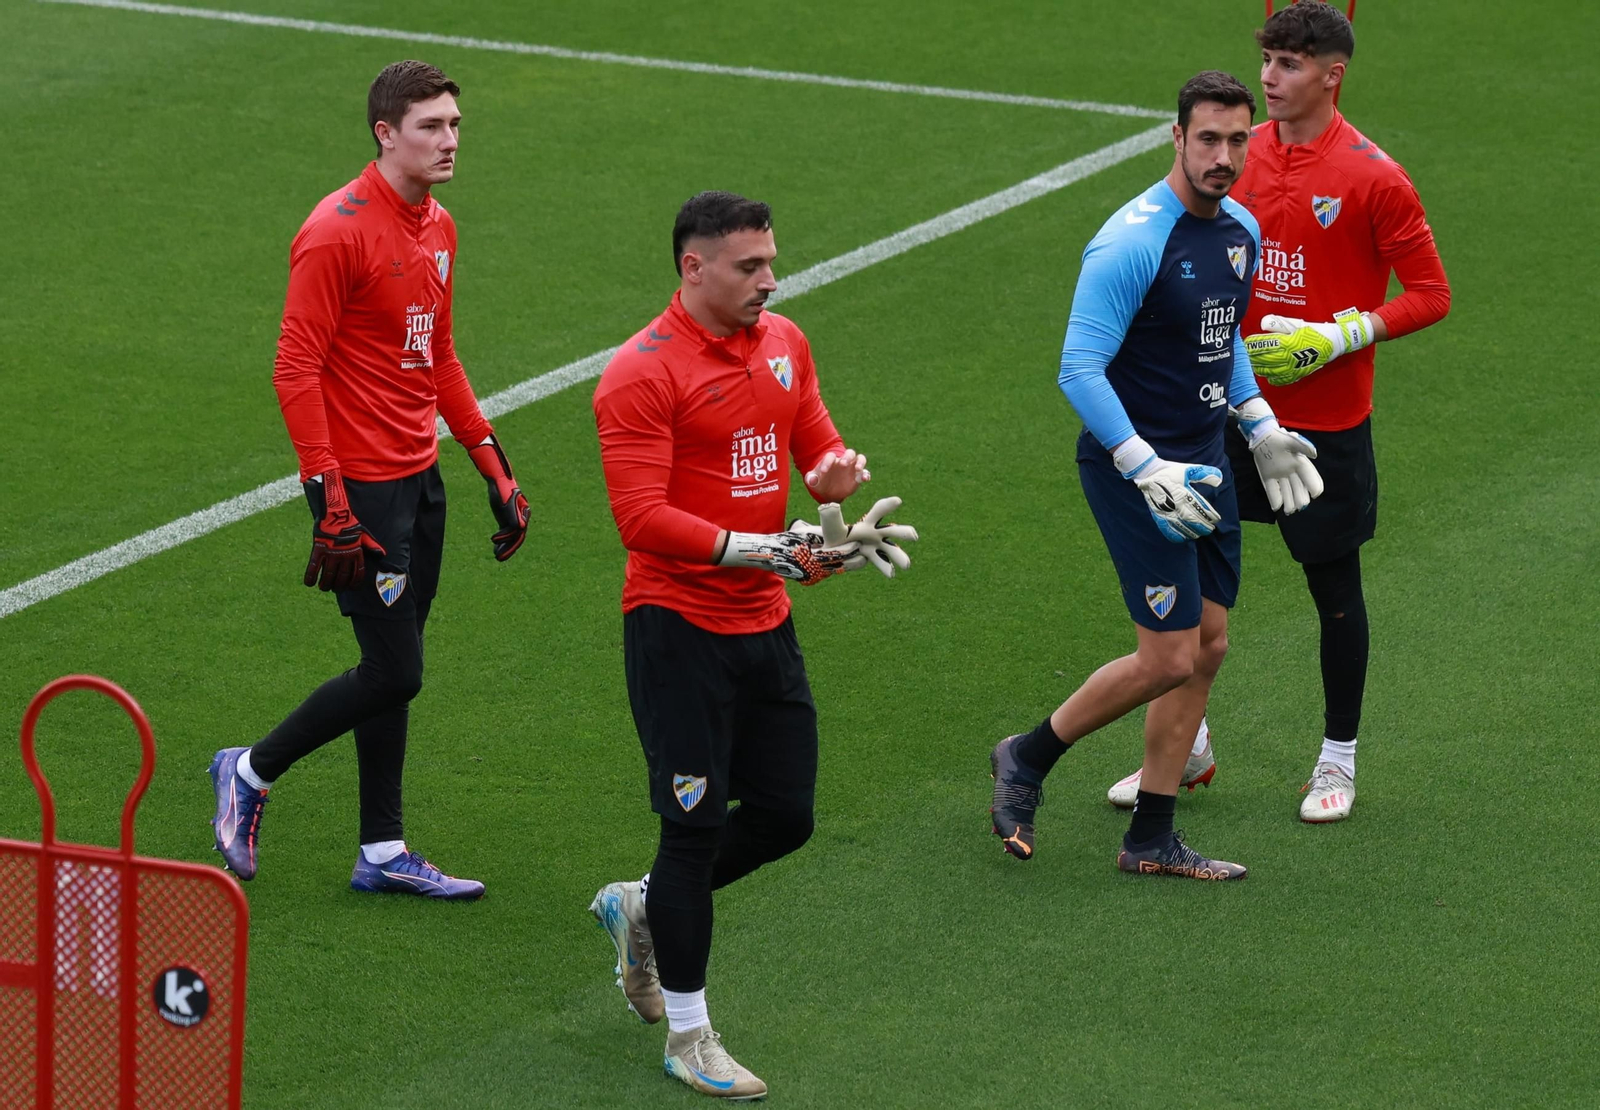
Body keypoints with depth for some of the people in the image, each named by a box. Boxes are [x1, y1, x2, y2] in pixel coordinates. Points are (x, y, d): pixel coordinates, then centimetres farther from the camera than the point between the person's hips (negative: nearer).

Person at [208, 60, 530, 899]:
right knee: (393, 673, -7)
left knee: (393, 669, 12)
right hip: (363, 486, -8)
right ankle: (252, 772, 14)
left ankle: (383, 853, 20)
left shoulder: (437, 229, 10)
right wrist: (331, 506, -21)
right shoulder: (338, 232, -17)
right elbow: (295, 372, -17)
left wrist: (495, 471, 17)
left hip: (420, 478, 8)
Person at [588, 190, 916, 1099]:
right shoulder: (643, 373, -15)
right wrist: (773, 551, -27)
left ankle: (642, 908, 35)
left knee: (785, 815, 10)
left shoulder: (785, 343, 7)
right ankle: (688, 1037, 11)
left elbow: (818, 444, 18)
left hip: (765, 621, 7)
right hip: (679, 625, -7)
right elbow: (642, 518, -21)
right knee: (696, 827, -3)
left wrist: (834, 472, -8)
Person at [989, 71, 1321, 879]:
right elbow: (1079, 368, -22)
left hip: (1204, 461, 8)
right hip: (1132, 467, -8)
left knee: (1207, 647, 8)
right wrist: (1148, 469, -27)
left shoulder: (1241, 231, 7)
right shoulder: (1132, 242, -20)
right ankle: (1027, 759, 14)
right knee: (1169, 656, -8)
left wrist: (1261, 427, 17)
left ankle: (1151, 841, 17)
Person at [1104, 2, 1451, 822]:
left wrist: (1340, 338, -19)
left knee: (1334, 586, 7)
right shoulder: (1245, 154, 3)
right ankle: (1184, 747, 21)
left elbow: (1430, 294, -9)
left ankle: (1338, 761, 23)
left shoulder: (1373, 178, -13)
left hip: (1326, 422, -5)